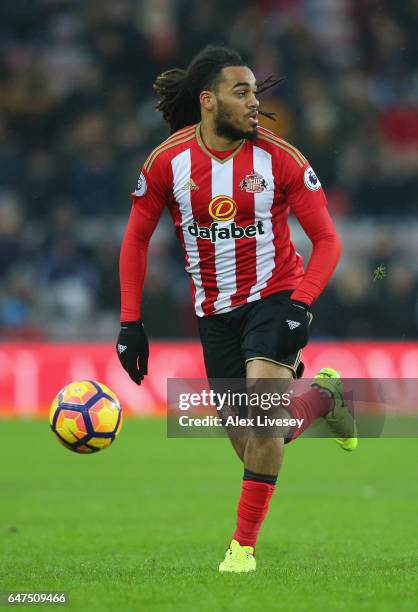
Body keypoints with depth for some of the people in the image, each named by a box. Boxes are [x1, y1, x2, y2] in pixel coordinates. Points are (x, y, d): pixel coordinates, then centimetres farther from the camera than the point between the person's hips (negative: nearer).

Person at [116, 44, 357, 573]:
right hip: (215, 311, 3)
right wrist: (130, 322, -1)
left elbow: (326, 239, -7)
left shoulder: (279, 158, -11)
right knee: (249, 446, 3)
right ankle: (322, 396, 35)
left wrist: (300, 305, -21)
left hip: (275, 297, -3)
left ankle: (244, 544, -10)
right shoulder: (167, 161, -7)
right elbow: (136, 239, 5)